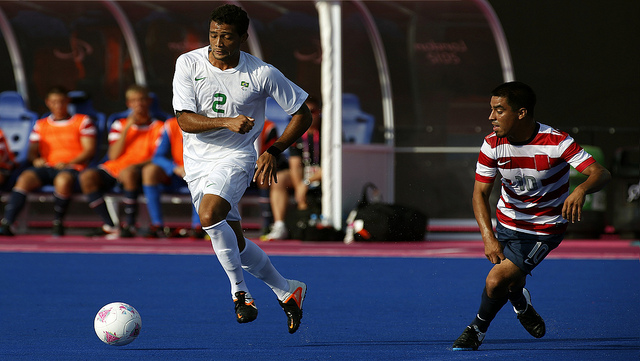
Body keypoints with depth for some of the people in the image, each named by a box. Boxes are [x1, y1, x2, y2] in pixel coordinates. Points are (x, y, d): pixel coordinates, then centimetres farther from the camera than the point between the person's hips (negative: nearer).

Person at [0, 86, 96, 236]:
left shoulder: (83, 121, 13)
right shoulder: (41, 125, 24)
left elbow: (90, 150, 3)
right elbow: (32, 151, 18)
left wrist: (69, 163, -12)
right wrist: (35, 159, -8)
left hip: (72, 167, -3)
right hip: (46, 166, 3)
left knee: (63, 180, -40)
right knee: (25, 177, -30)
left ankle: (58, 223, -19)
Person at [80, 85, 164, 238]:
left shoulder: (157, 127, 8)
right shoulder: (120, 124, 16)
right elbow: (113, 155, 4)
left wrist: (134, 165, -17)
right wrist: (127, 128, -3)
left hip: (140, 169, -4)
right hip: (114, 168, 4)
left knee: (128, 172, -40)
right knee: (87, 176, -26)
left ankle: (129, 224, -28)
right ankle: (109, 226, -24)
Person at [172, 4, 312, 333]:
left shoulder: (262, 74, -10)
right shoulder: (188, 64, -8)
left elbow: (302, 115, 1)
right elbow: (185, 120, -14)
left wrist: (273, 151, -9)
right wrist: (226, 122, -30)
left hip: (236, 157, -4)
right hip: (197, 162, 4)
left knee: (210, 216, -31)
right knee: (236, 245, 7)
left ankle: (239, 290, -15)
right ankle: (287, 291, 28)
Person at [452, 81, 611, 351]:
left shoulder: (556, 142, -25)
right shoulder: (493, 144, -14)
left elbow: (601, 173, -29)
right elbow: (480, 193, -14)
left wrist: (581, 190, -53)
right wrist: (488, 236, -30)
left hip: (544, 230, -5)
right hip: (507, 223, 5)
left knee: (496, 281, -18)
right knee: (511, 282, 20)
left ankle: (478, 329, 8)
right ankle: (521, 304, 56)